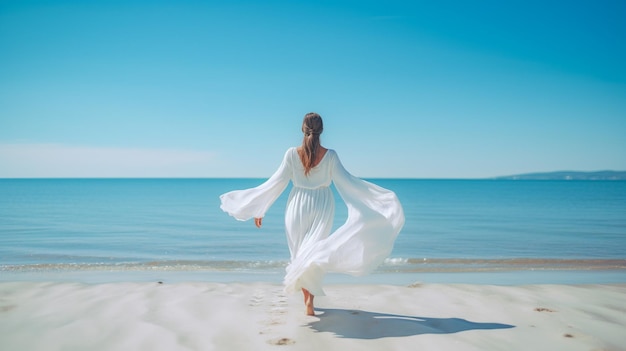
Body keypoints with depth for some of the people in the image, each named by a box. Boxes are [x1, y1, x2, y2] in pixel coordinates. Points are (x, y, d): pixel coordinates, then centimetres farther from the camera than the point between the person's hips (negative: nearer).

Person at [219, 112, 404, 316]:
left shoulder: (292, 153, -8)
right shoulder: (330, 155, -9)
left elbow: (276, 183, -5)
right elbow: (346, 181, -8)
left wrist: (259, 209, 5)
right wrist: (380, 196, -2)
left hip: (298, 206, 0)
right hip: (321, 207, 0)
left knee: (299, 253, 15)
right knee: (315, 252, 6)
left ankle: (307, 296, 22)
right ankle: (310, 298, -11)